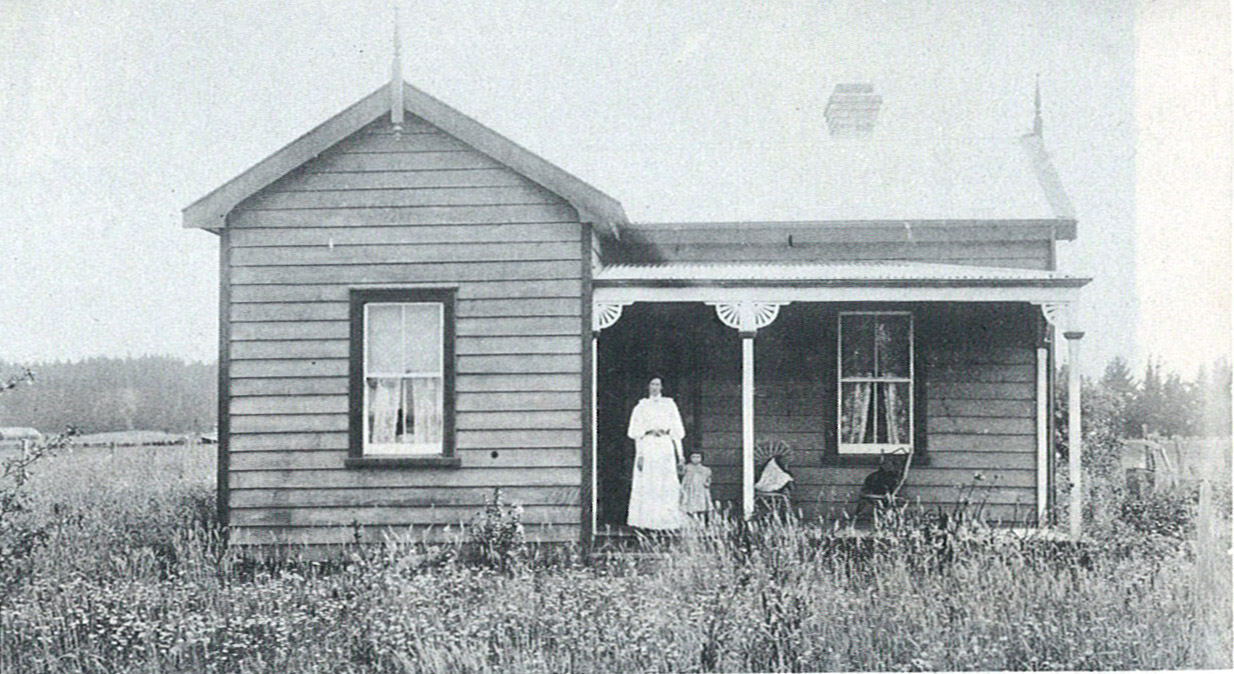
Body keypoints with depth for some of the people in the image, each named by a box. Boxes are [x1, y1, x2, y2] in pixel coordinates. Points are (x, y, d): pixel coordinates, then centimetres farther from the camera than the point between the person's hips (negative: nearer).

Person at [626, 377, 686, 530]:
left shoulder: (669, 405, 13)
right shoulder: (641, 407, 10)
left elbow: (677, 431, 12)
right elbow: (636, 432, 4)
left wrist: (679, 453, 5)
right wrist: (639, 454, -8)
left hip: (665, 448, 1)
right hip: (647, 446, -1)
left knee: (668, 485, -5)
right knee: (646, 485, -5)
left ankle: (667, 521, -4)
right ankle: (645, 522, -5)